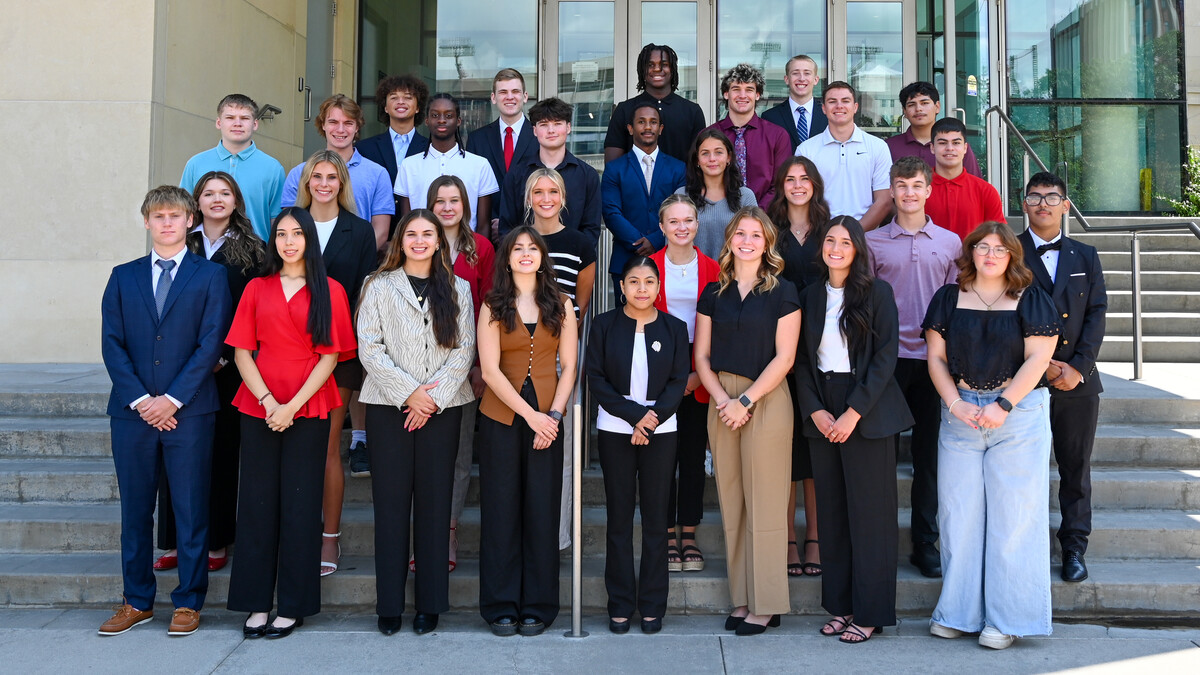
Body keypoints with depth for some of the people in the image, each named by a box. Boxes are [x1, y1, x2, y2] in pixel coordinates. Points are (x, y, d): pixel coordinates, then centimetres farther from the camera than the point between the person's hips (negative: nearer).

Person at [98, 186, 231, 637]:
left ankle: (188, 602, 13)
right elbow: (111, 343, 5)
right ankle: (137, 601, 21)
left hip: (189, 411, -3)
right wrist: (140, 400, -7)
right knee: (135, 510, 9)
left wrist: (172, 399, -11)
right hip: (132, 411, 3)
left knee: (191, 510, 2)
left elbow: (211, 343, -4)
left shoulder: (210, 276, 5)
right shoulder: (123, 277, 13)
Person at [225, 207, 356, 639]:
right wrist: (267, 400, -8)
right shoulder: (257, 288, 11)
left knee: (299, 503, 1)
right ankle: (256, 603, 12)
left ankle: (293, 605, 11)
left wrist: (292, 406, -11)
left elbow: (330, 355, -2)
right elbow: (242, 351, 5)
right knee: (258, 501, 4)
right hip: (258, 409, 2)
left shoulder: (329, 291, 5)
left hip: (309, 410, -2)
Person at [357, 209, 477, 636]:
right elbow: (369, 348, -1)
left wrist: (433, 397, -9)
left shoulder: (457, 289, 11)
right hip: (389, 406, -1)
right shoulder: (379, 287, 7)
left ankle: (430, 603, 11)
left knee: (434, 503, 3)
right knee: (391, 504, 1)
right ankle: (389, 604, 9)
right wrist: (408, 392, -10)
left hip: (442, 407, 1)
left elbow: (464, 350, 3)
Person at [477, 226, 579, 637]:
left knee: (542, 509, 2)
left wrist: (553, 415, -10)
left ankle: (538, 606, 13)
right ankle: (501, 606, 13)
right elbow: (489, 370, -5)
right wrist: (530, 414, -13)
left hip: (547, 418, 1)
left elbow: (568, 367, 4)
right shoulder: (492, 307, 3)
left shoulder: (561, 305, 8)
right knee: (502, 509, 2)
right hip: (501, 416, -1)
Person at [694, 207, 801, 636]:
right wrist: (722, 399, -7)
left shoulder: (782, 292, 0)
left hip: (767, 400, -4)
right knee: (731, 502, 5)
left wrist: (746, 400, -12)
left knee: (764, 503, -3)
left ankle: (767, 605, 6)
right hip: (722, 401, 4)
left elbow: (784, 357, -6)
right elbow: (702, 356, 7)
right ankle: (742, 599, 13)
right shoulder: (713, 294, 11)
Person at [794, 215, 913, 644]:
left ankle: (870, 612, 7)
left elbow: (885, 356, -8)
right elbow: (801, 359, 10)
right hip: (823, 412, 4)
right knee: (832, 510, 7)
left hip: (868, 412, -4)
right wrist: (815, 409, -4)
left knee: (868, 511, -1)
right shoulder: (811, 296, 11)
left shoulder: (877, 292, -2)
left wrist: (854, 412, -14)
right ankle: (841, 605, 16)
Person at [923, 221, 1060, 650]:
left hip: (1018, 416, -2)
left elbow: (1038, 359, -5)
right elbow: (936, 357, 7)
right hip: (959, 415, 2)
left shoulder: (1031, 301, 3)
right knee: (958, 513, 4)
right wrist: (954, 403, -6)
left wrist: (1002, 405, -14)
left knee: (1013, 514, 0)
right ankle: (958, 613, 15)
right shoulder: (949, 298, 10)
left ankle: (1006, 618, 10)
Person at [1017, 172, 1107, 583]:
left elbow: (1097, 313, 5)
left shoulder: (1085, 256, 12)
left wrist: (1078, 367, -7)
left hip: (1078, 381, 3)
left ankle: (1074, 548, 19)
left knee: (1076, 469, 8)